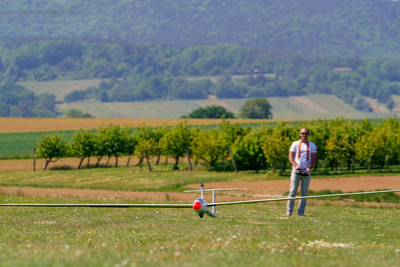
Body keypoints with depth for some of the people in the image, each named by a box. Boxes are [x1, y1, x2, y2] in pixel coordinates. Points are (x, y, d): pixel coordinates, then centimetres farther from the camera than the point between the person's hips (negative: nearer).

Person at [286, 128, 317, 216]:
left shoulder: (312, 145, 11)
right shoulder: (295, 144, 8)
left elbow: (314, 158, 7)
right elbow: (291, 156, 2)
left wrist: (309, 167, -11)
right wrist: (296, 165, -15)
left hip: (306, 172, 1)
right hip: (296, 170, -1)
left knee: (304, 192, -1)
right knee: (293, 191, -5)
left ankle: (301, 212, 2)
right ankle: (289, 211, -2)